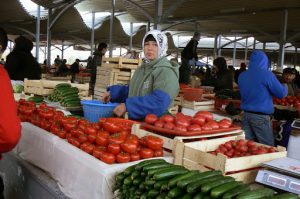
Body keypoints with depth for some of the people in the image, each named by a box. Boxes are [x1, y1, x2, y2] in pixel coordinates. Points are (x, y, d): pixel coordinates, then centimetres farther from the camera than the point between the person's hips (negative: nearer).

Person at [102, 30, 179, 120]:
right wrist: (113, 92, 14)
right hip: (134, 121, 7)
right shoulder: (142, 68, 16)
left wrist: (127, 106, -23)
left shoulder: (166, 71, -12)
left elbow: (159, 102, -24)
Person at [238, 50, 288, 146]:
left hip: (246, 115, 6)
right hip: (261, 116, -6)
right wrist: (284, 87, 14)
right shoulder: (266, 74, -10)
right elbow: (281, 93, -6)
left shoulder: (242, 76, 8)